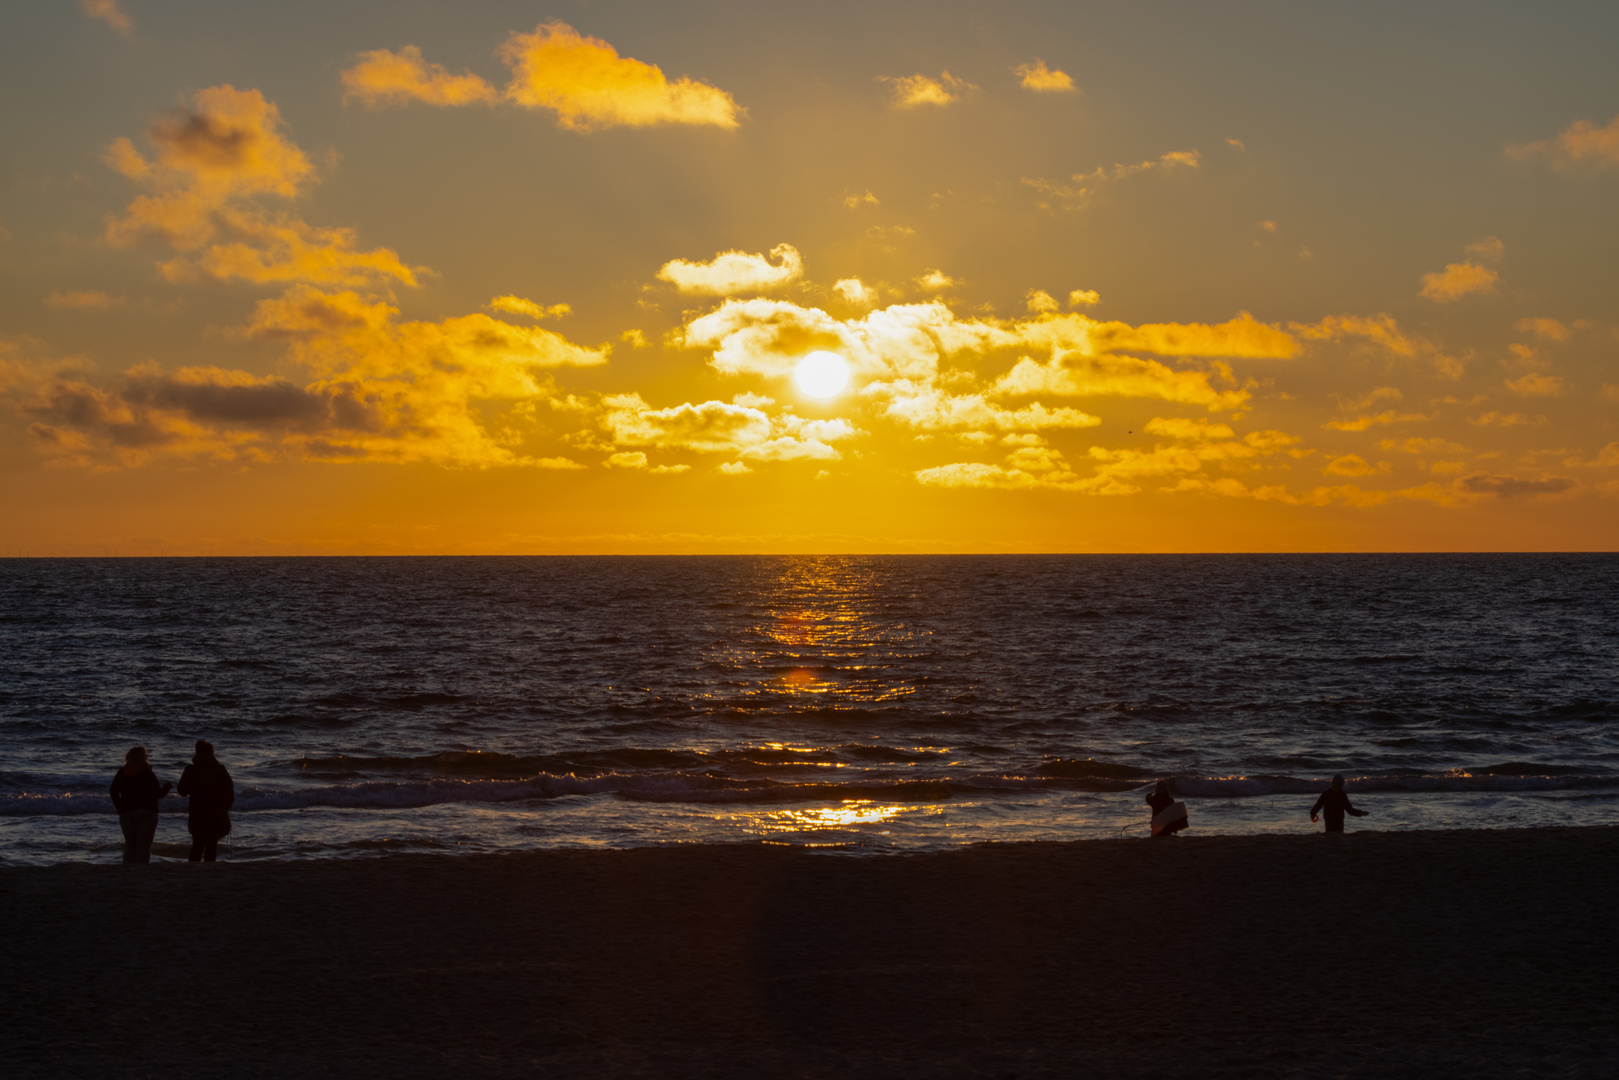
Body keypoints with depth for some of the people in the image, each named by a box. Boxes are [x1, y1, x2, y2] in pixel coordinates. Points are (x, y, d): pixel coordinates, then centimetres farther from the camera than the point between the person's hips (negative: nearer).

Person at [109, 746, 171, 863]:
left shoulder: (122, 773, 5)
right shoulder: (147, 773, -7)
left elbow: (113, 791, 1)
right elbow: (158, 793, -8)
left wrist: (120, 808, 6)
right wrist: (166, 787, 12)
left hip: (126, 813, 4)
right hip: (146, 813, -4)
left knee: (130, 846, 12)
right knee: (144, 846, -3)